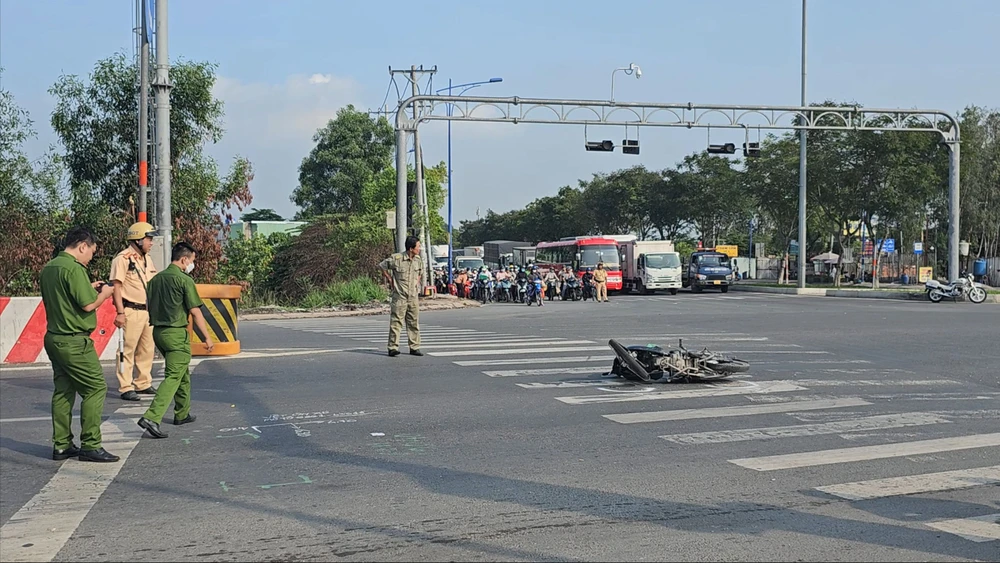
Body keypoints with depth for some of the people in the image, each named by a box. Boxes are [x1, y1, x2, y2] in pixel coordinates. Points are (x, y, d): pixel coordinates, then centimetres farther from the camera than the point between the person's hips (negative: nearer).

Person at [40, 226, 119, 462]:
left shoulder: (48, 268, 13)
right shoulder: (74, 268, -17)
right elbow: (88, 304, -20)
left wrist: (89, 288, 18)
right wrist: (105, 293, -1)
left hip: (54, 337, 10)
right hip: (74, 342, -10)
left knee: (63, 391, 13)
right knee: (95, 388, -3)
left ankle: (61, 445, 16)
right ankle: (90, 446, -3)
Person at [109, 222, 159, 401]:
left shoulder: (147, 259, 15)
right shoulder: (123, 258, -11)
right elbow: (116, 286, -14)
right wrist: (120, 312, -19)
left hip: (148, 311, 8)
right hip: (131, 311, -8)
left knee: (147, 350, 12)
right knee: (127, 350, -4)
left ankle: (143, 384, 22)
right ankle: (126, 388, 1)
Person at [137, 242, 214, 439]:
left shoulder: (155, 279, 11)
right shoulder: (184, 280, -11)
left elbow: (150, 309, 14)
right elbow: (195, 312, -13)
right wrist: (207, 337, -10)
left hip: (158, 332, 8)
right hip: (176, 333, -8)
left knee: (183, 373, 22)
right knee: (173, 377, -7)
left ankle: (182, 414, 29)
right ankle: (151, 417, -19)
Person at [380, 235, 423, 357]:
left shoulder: (417, 260, 5)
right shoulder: (396, 258, -13)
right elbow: (382, 266, 0)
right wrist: (390, 280, -1)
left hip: (413, 296, 6)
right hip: (399, 296, -6)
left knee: (414, 322, 8)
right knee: (396, 321, -6)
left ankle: (414, 347, 15)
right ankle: (393, 348, -2)